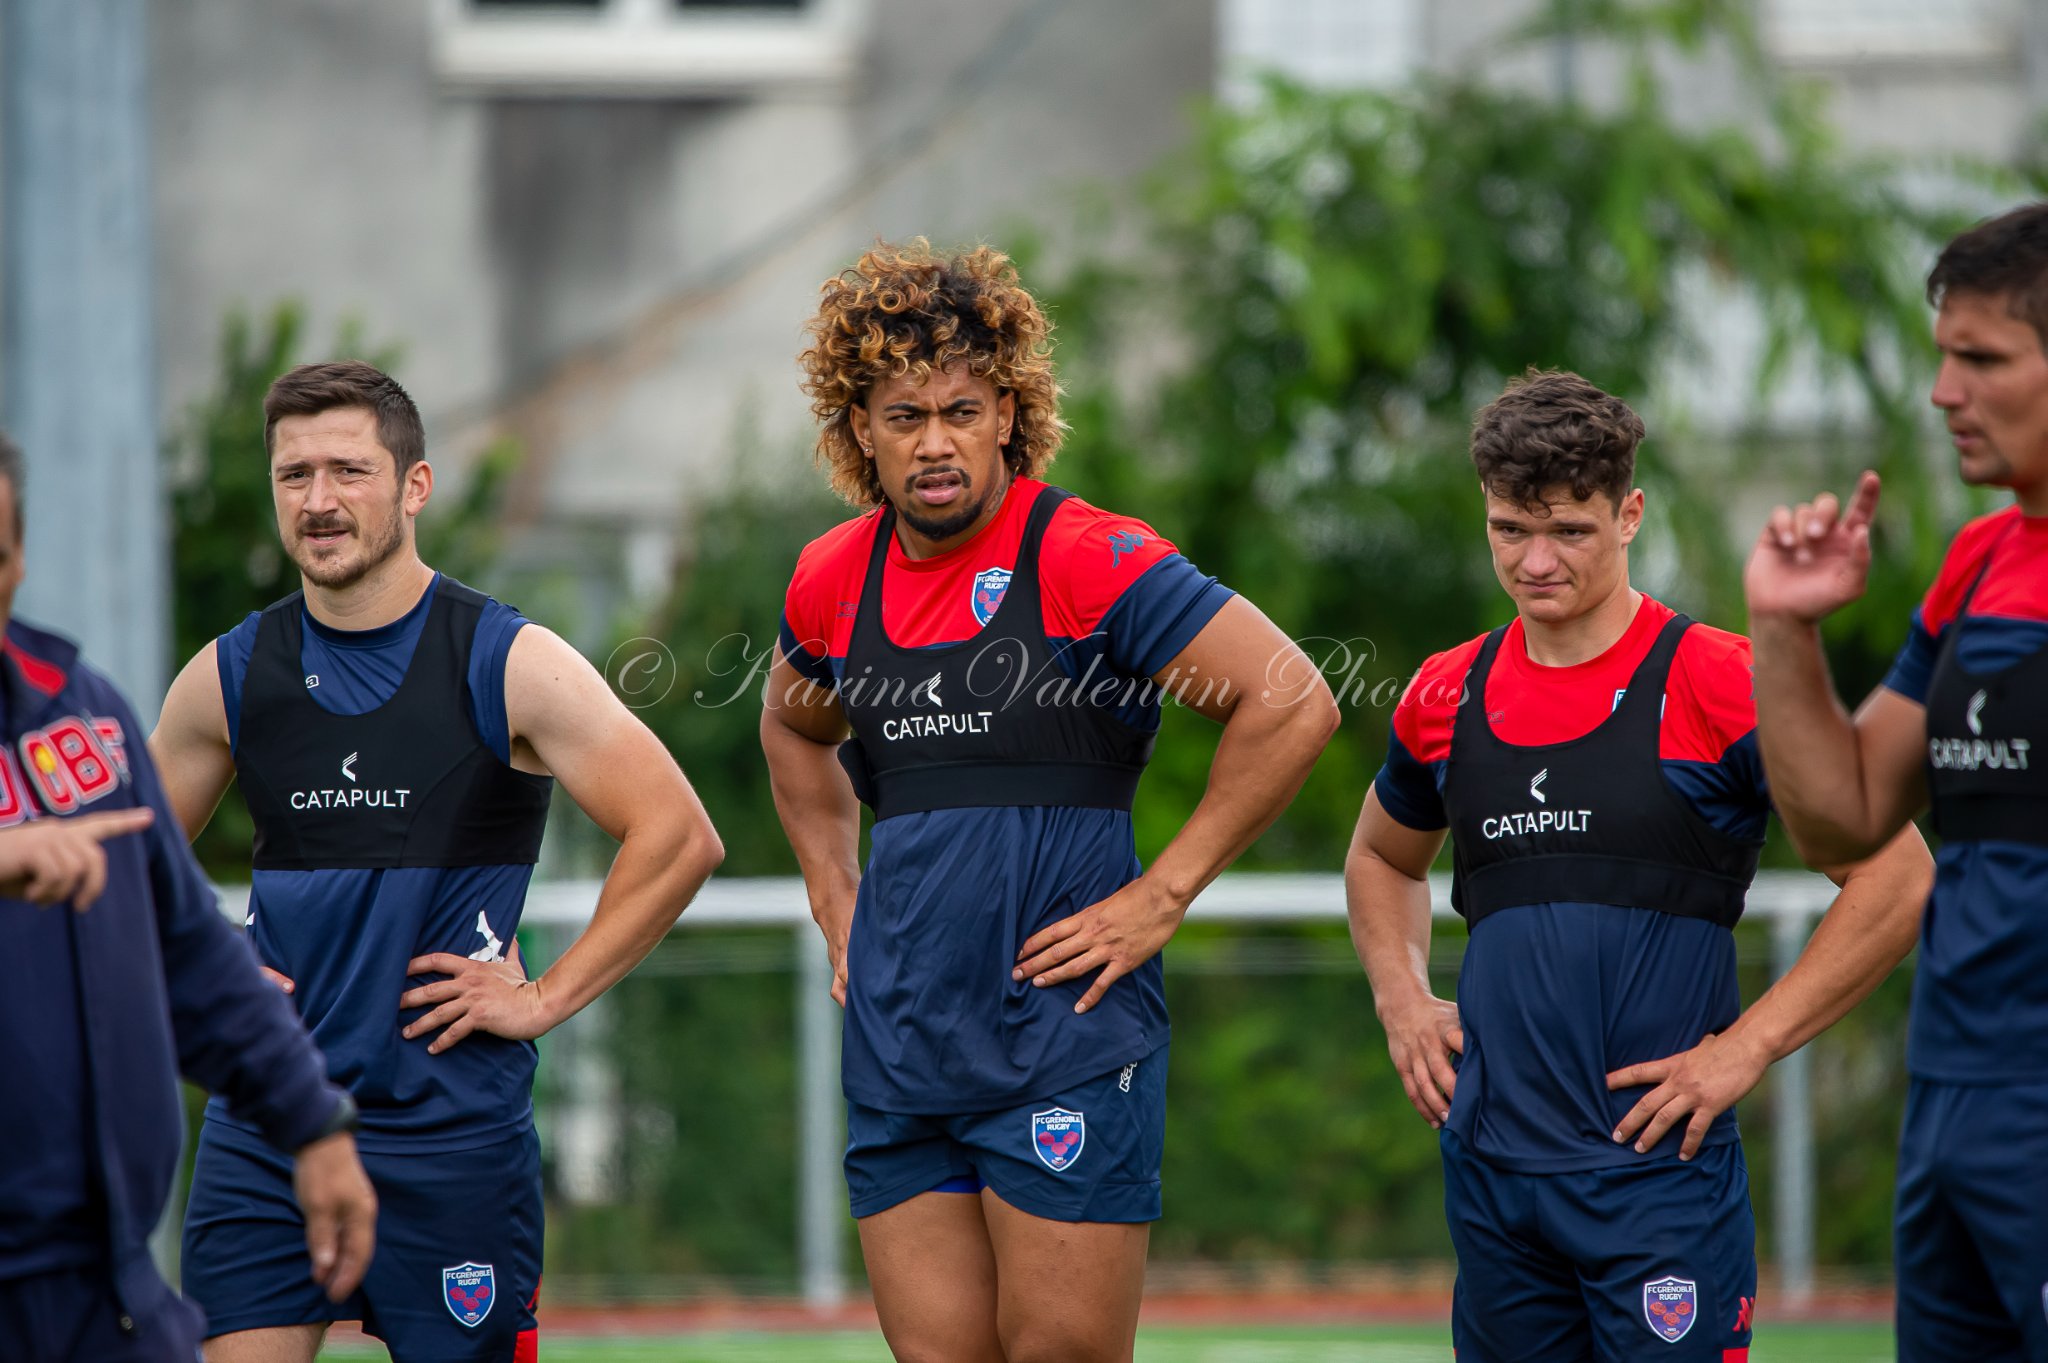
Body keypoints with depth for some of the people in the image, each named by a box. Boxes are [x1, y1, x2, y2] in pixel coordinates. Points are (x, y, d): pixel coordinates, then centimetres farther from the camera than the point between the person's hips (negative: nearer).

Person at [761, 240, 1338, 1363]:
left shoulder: (1085, 558, -10)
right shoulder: (834, 582, 9)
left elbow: (1293, 704, -15)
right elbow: (796, 731, 32)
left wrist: (1159, 898, -12)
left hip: (1063, 1029, -6)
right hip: (897, 1048, 6)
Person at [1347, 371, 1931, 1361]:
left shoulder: (1717, 684, -6)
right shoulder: (1448, 696, 10)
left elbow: (1896, 877, -6)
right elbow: (1382, 859, 31)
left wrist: (1746, 1047, -9)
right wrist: (1403, 1002, 13)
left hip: (1661, 1167, -5)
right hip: (1493, 1163, 5)